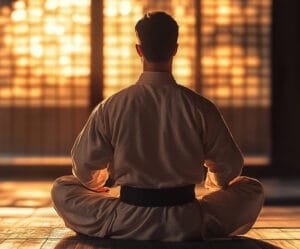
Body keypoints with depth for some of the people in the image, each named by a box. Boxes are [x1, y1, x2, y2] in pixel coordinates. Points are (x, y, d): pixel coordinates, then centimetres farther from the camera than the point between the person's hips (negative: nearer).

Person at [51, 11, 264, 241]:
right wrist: (215, 183, 29)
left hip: (126, 226, 0)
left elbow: (84, 167, 3)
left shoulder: (110, 108, -8)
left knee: (61, 188, 22)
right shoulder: (200, 108, -8)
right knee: (253, 189, 22)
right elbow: (230, 167, 4)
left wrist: (96, 185, 28)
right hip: (189, 226, 0)